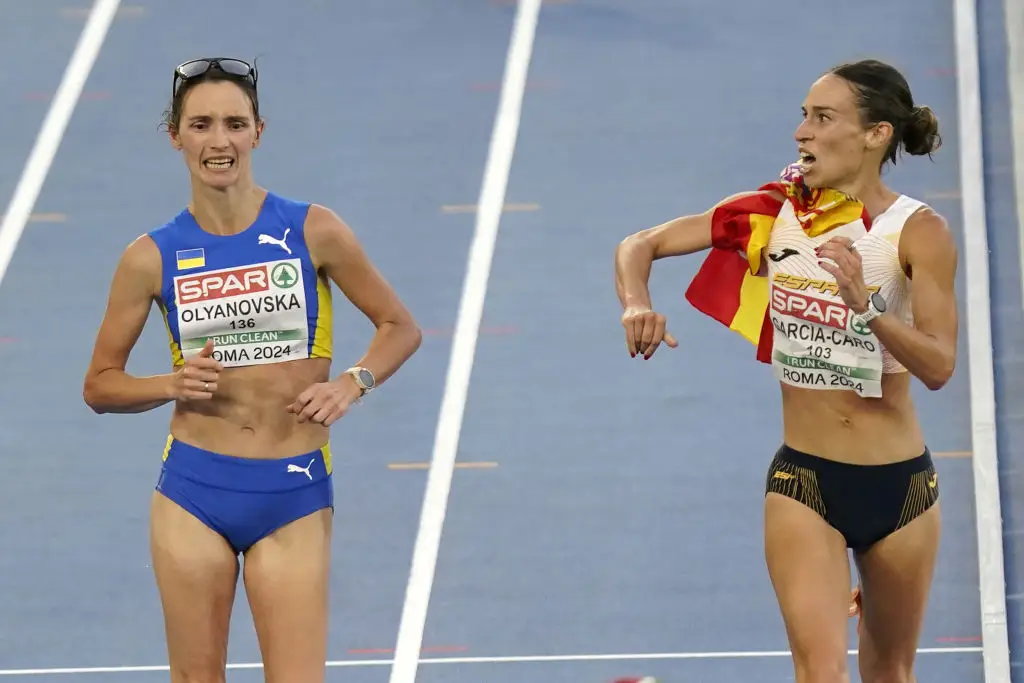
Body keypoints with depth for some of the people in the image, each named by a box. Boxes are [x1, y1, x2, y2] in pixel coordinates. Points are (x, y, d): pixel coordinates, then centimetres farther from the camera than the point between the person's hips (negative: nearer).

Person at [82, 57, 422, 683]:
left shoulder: (313, 232, -3)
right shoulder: (153, 257, -1)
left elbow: (400, 327, 7)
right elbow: (100, 385, 7)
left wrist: (352, 384, -11)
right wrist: (173, 384, -11)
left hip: (294, 495, -1)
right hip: (194, 489, 1)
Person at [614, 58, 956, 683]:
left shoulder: (918, 232, -10)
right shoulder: (775, 211, -3)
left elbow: (938, 367, -19)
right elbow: (640, 246, 1)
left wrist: (864, 305, -35)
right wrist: (637, 307, -20)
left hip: (899, 484, 0)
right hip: (804, 478, 0)